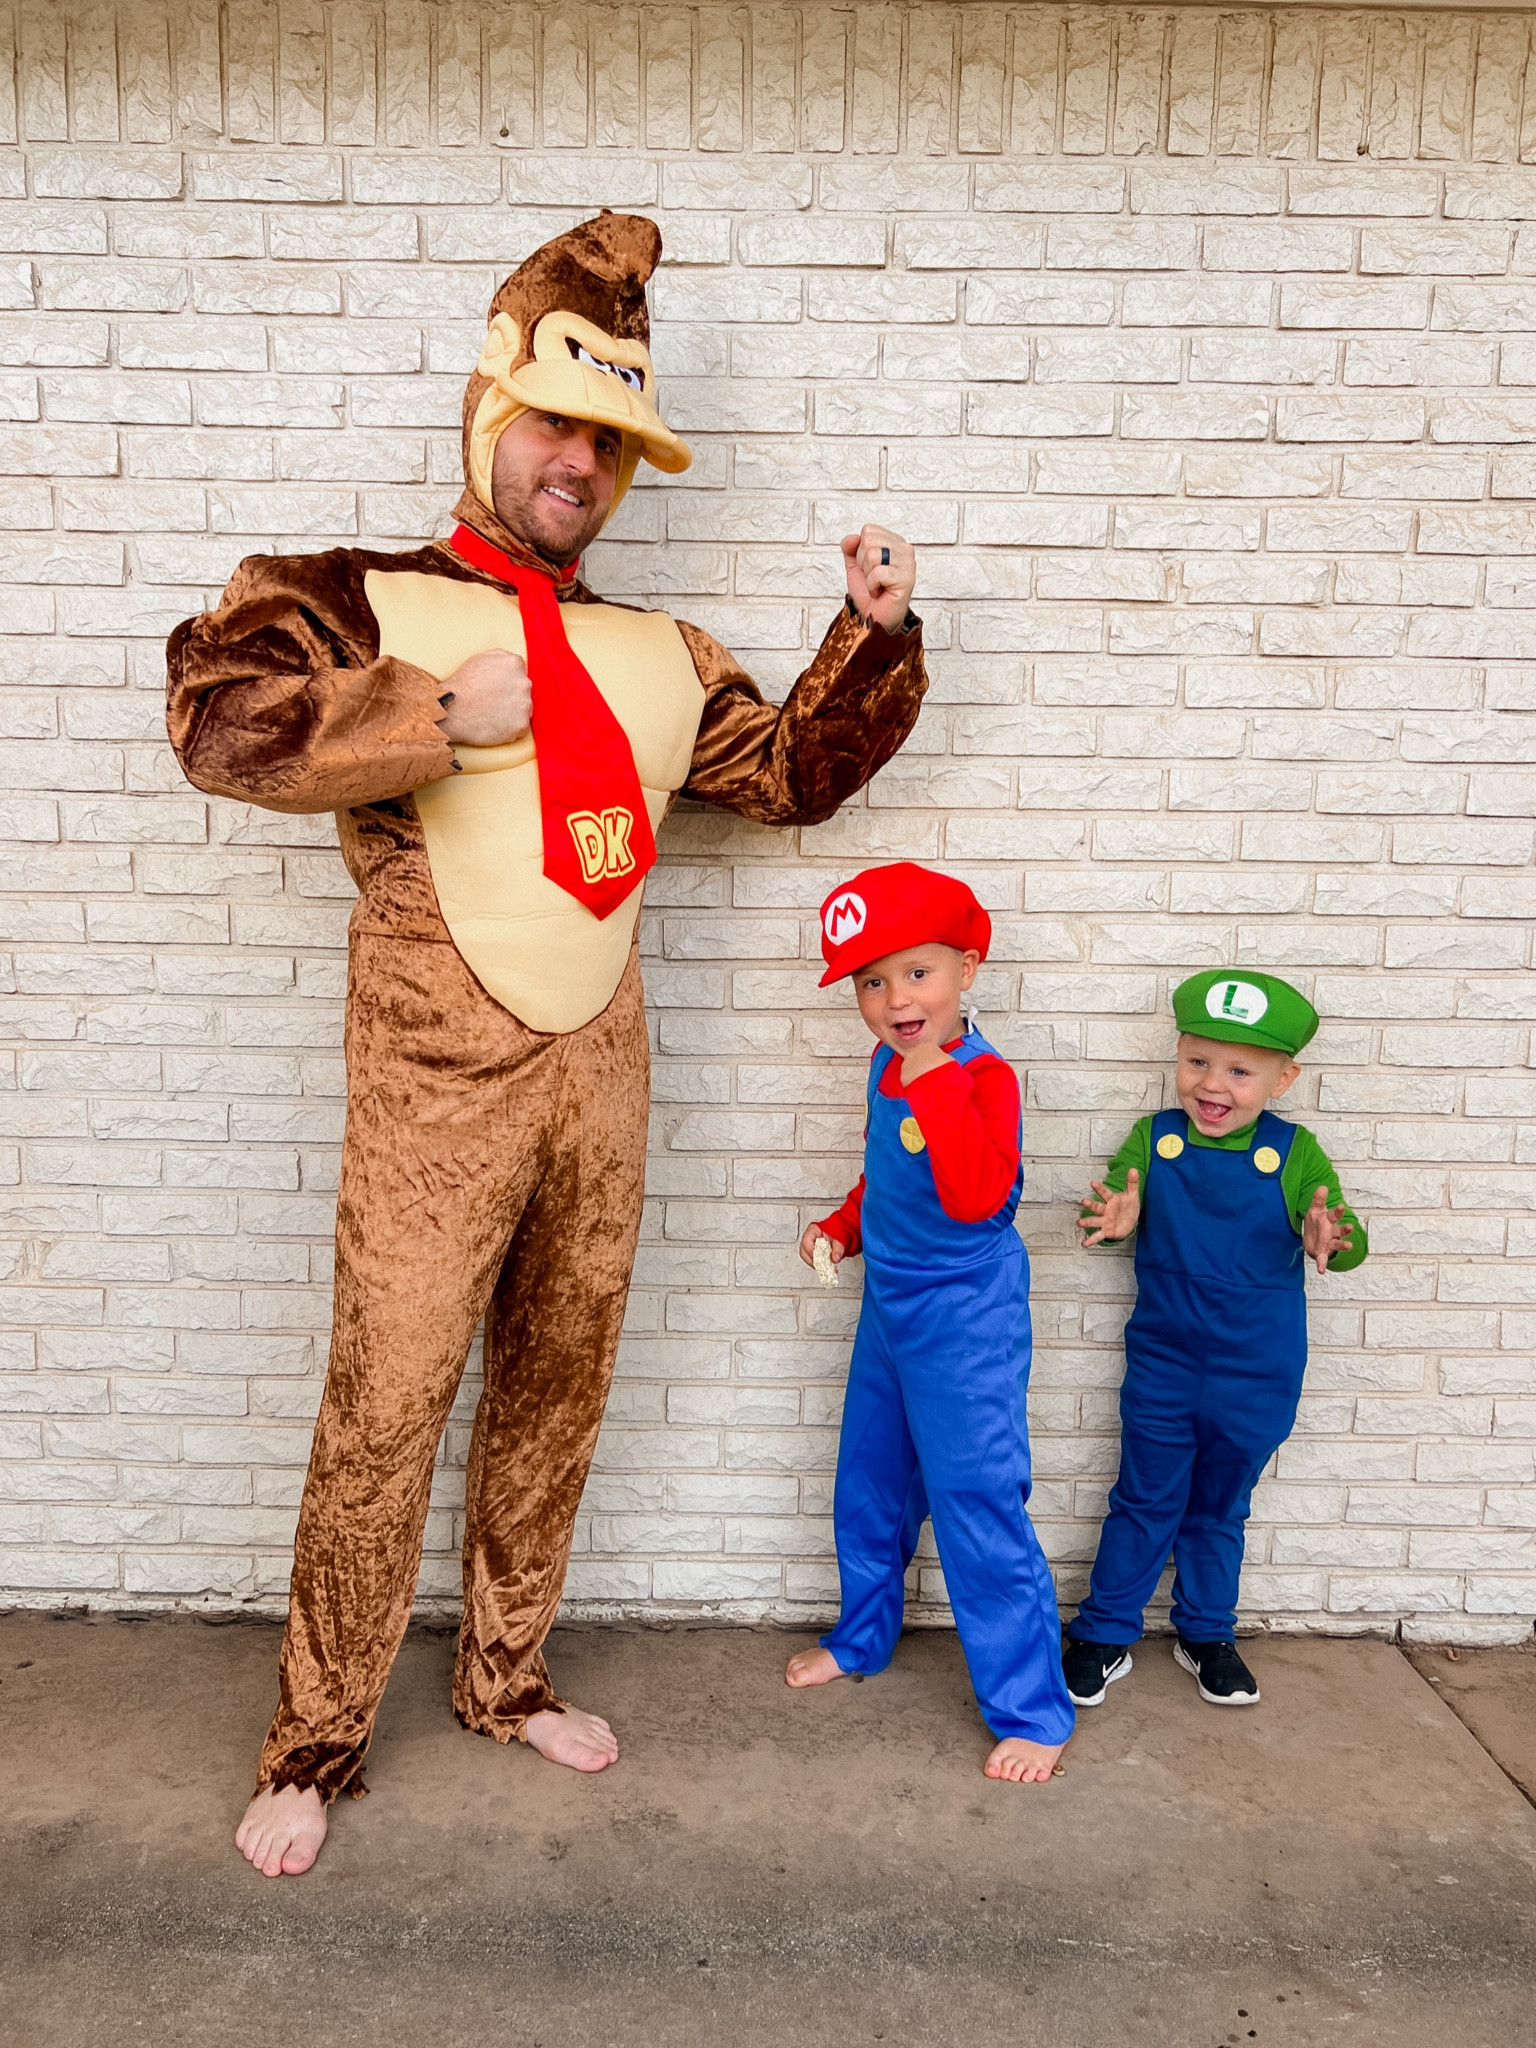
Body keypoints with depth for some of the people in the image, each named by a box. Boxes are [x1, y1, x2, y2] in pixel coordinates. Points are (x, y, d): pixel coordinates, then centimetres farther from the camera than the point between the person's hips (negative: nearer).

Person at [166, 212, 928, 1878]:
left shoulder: (656, 658, 15)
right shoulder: (360, 601, 1)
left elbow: (794, 771, 23)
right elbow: (216, 713, -15)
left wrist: (873, 635, 12)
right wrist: (438, 714, -17)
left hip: (599, 1084, 5)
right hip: (434, 1086, -5)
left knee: (556, 1394, 14)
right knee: (384, 1410, 0)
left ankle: (505, 1679, 35)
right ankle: (314, 1745, 22)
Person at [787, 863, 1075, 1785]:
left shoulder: (984, 1075, -22)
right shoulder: (888, 1068, 1)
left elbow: (978, 1196, -37)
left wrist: (933, 1081, -38)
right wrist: (842, 1227, 4)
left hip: (966, 1320, -8)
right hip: (889, 1308, 8)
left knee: (979, 1507, -3)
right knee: (868, 1490, 21)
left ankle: (1033, 1710, 14)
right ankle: (863, 1639, 45)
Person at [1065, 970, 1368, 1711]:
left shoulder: (1294, 1153, -11)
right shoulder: (1154, 1139, -9)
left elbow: (1348, 1241, -10)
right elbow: (1113, 1215, -5)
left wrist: (1331, 1241, -34)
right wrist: (1116, 1220, -28)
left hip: (1255, 1377, 0)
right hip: (1163, 1365, 0)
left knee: (1219, 1510, 19)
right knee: (1144, 1504, 11)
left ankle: (1207, 1635, 39)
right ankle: (1102, 1637, 27)